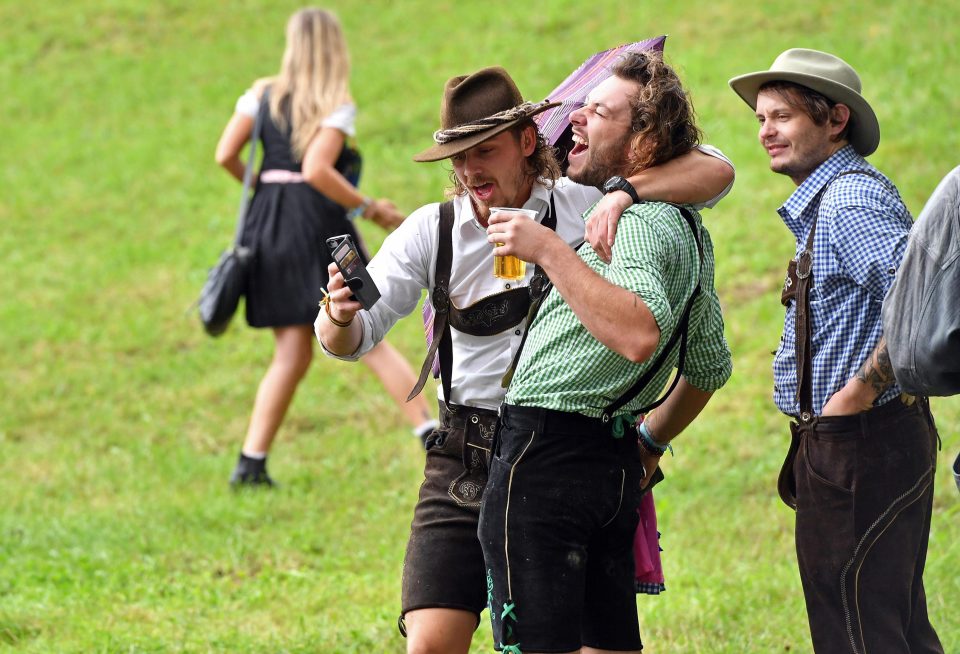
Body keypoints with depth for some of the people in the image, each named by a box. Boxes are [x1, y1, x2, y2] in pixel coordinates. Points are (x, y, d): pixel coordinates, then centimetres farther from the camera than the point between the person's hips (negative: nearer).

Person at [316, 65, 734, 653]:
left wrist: (626, 192, -25)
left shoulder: (583, 207, -2)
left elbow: (715, 173, -9)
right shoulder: (433, 230, 3)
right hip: (464, 466, 1)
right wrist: (341, 319, -24)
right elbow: (351, 339, 0)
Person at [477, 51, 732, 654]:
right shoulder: (689, 229, 18)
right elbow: (710, 367, 30)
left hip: (543, 455, -10)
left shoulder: (636, 221, -14)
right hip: (616, 464, 10)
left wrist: (548, 250, -29)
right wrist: (651, 442, 38)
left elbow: (640, 334, -33)